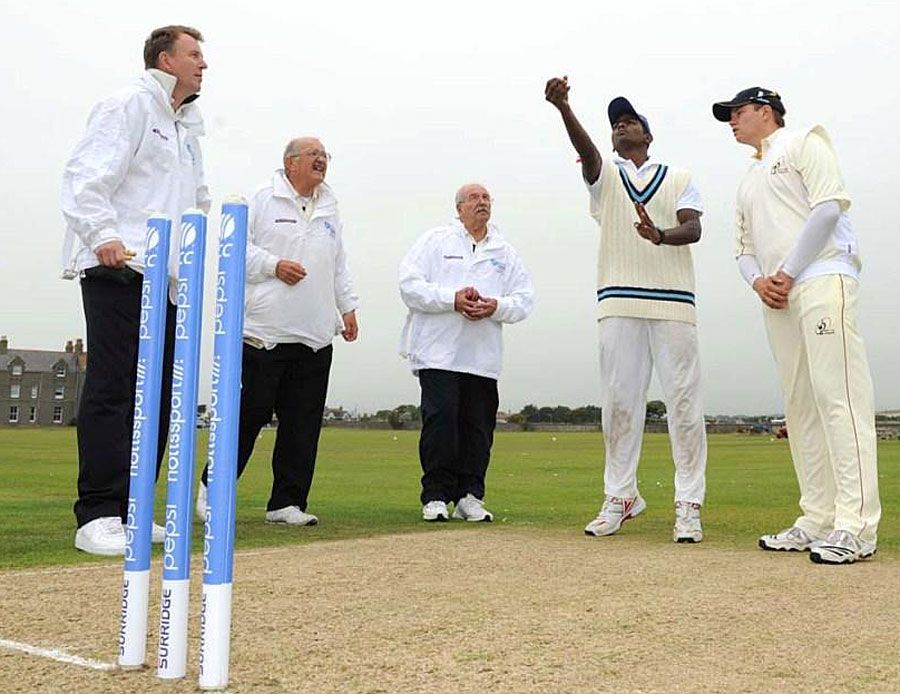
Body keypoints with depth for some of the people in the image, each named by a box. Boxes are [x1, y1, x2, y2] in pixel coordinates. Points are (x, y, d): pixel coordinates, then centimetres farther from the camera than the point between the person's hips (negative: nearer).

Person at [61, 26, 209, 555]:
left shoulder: (186, 128, 26)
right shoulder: (129, 105, -1)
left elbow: (198, 199, 34)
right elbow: (86, 177, -13)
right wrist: (103, 234, -25)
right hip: (118, 271, -9)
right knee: (111, 391, -11)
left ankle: (129, 511, 14)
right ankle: (97, 516, -9)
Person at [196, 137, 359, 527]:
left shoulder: (330, 210, 21)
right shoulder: (262, 200, 3)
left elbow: (340, 267, 24)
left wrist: (348, 308, 16)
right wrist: (274, 265, -14)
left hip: (315, 334, 6)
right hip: (265, 330, -6)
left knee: (303, 423, 4)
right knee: (249, 411, -2)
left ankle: (287, 502, 11)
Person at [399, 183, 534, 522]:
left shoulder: (506, 253, 19)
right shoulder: (435, 241, 9)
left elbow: (524, 300, 12)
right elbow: (410, 285, -2)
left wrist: (496, 307, -9)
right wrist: (453, 299, -14)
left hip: (483, 357, 4)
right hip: (439, 353, -3)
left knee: (478, 426, 3)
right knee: (440, 420, -9)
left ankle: (469, 496, 12)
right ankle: (436, 497, -1)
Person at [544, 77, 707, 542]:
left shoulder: (679, 179, 16)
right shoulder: (604, 176, 16)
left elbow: (693, 229, -1)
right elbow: (585, 147, -6)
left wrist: (661, 235, -24)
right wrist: (563, 108, -27)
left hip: (673, 302, -1)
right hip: (618, 302, 1)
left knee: (684, 400, -4)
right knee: (619, 401, 2)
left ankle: (688, 505, 0)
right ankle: (620, 497, 12)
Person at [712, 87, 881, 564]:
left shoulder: (803, 141, 9)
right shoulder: (748, 182, 30)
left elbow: (829, 205, -7)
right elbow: (745, 249, 26)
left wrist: (788, 272, -11)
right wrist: (758, 281, 3)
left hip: (822, 279, -8)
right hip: (776, 297, 8)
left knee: (838, 396, -16)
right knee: (799, 406, 3)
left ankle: (855, 527, -19)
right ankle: (818, 521, 6)